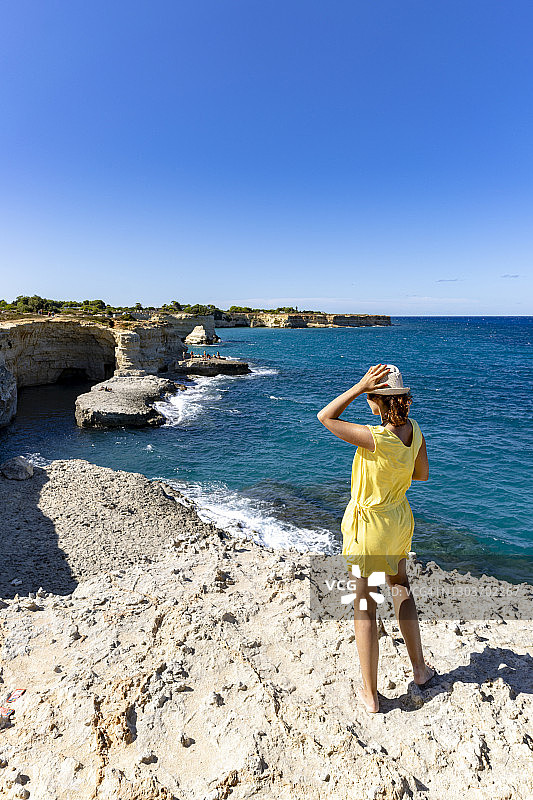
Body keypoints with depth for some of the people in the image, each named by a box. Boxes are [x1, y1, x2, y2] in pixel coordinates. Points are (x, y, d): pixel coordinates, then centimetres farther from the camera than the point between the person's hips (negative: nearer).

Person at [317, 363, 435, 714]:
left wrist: (360, 386, -25)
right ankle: (419, 668, 45)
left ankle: (370, 693, 26)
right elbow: (421, 475, 5)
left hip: (369, 524, -7)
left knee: (365, 605, 10)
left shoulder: (376, 439, -31)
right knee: (401, 589, 28)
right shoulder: (415, 431, -9)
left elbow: (325, 417, -22)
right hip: (399, 518, 7)